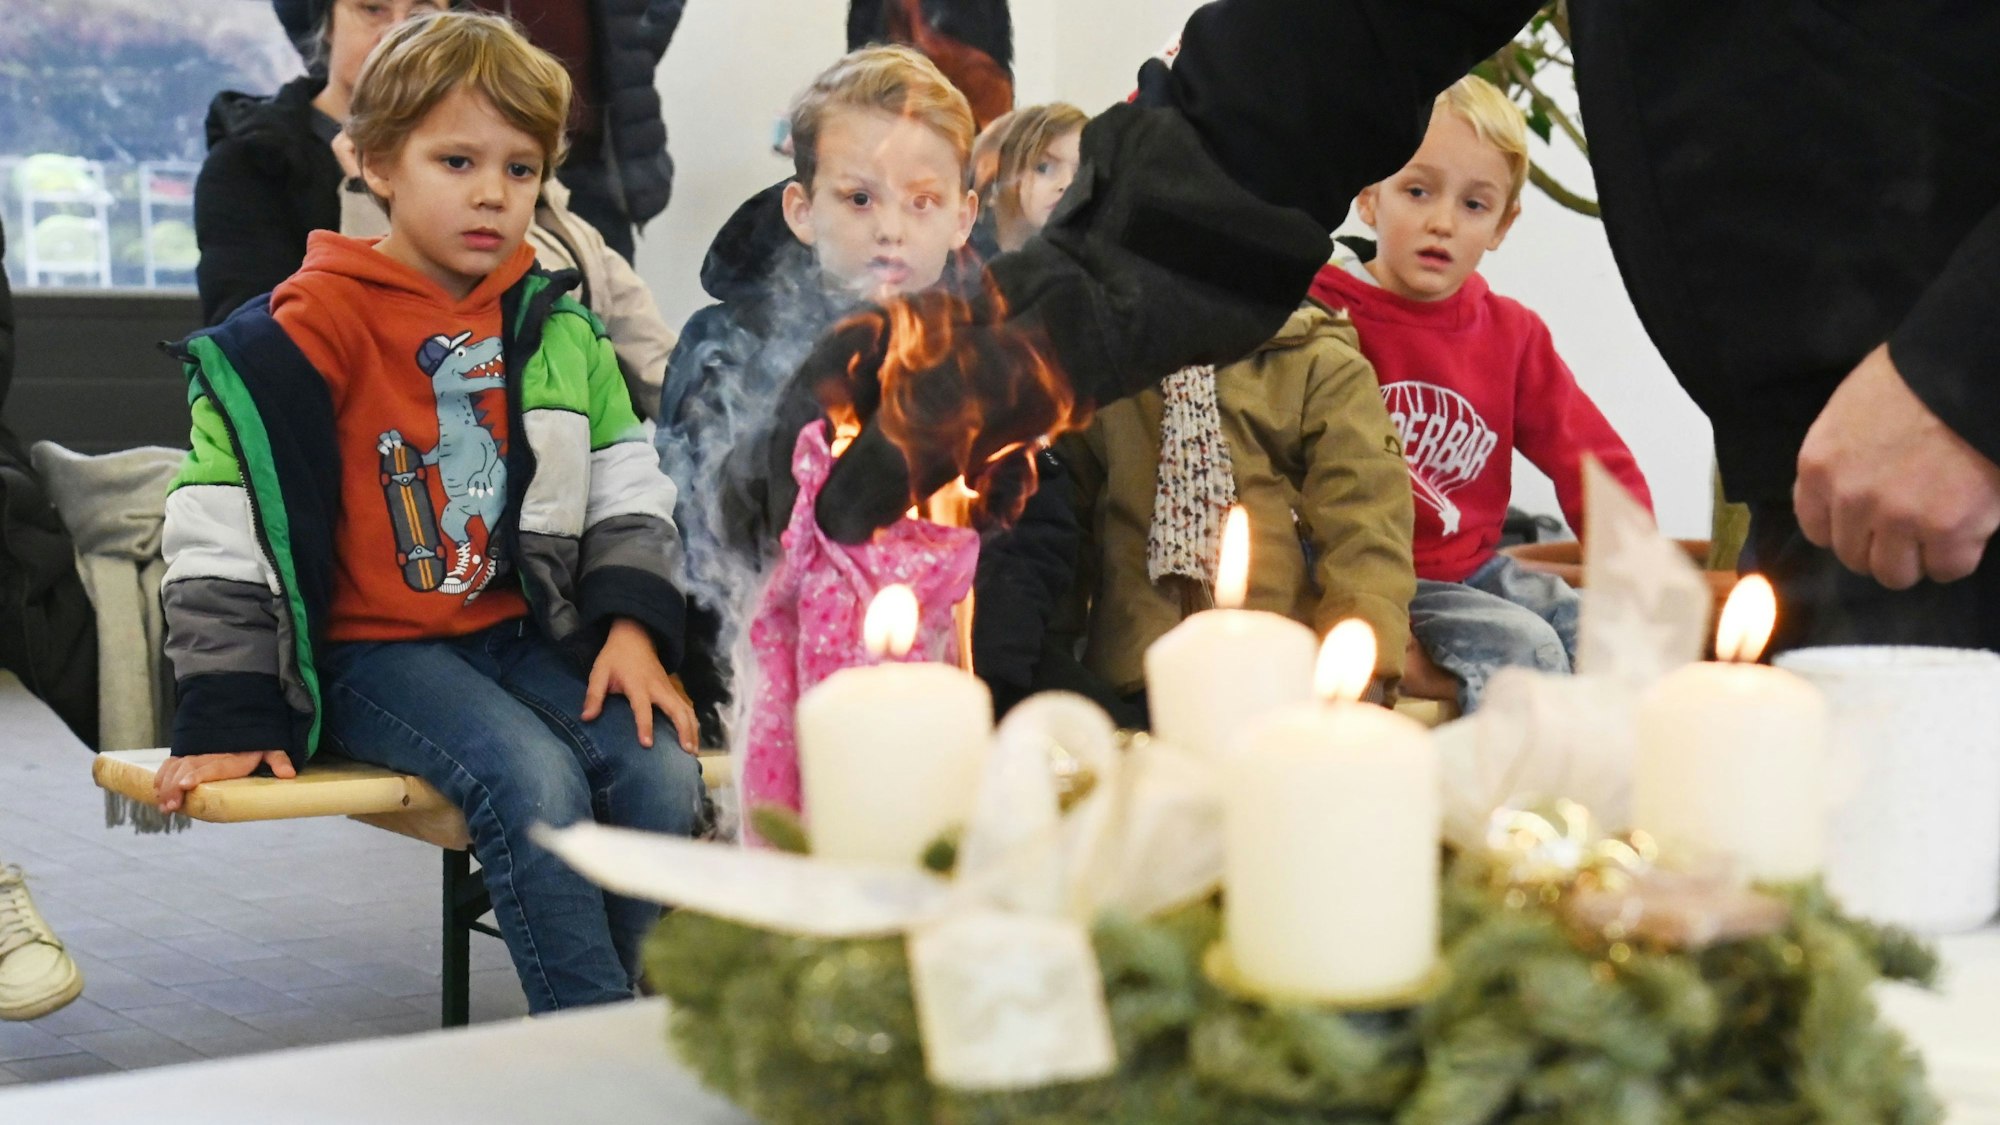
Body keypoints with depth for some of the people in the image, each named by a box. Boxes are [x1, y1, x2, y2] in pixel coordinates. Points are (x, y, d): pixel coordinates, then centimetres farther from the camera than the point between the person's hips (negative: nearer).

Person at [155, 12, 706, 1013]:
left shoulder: (557, 328, 11)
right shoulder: (307, 332, -6)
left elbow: (629, 495, 15)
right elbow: (220, 536, -7)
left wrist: (633, 624, -3)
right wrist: (229, 721, -10)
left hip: (527, 635, 5)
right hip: (371, 653, -5)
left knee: (663, 774, -19)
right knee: (533, 779, -29)